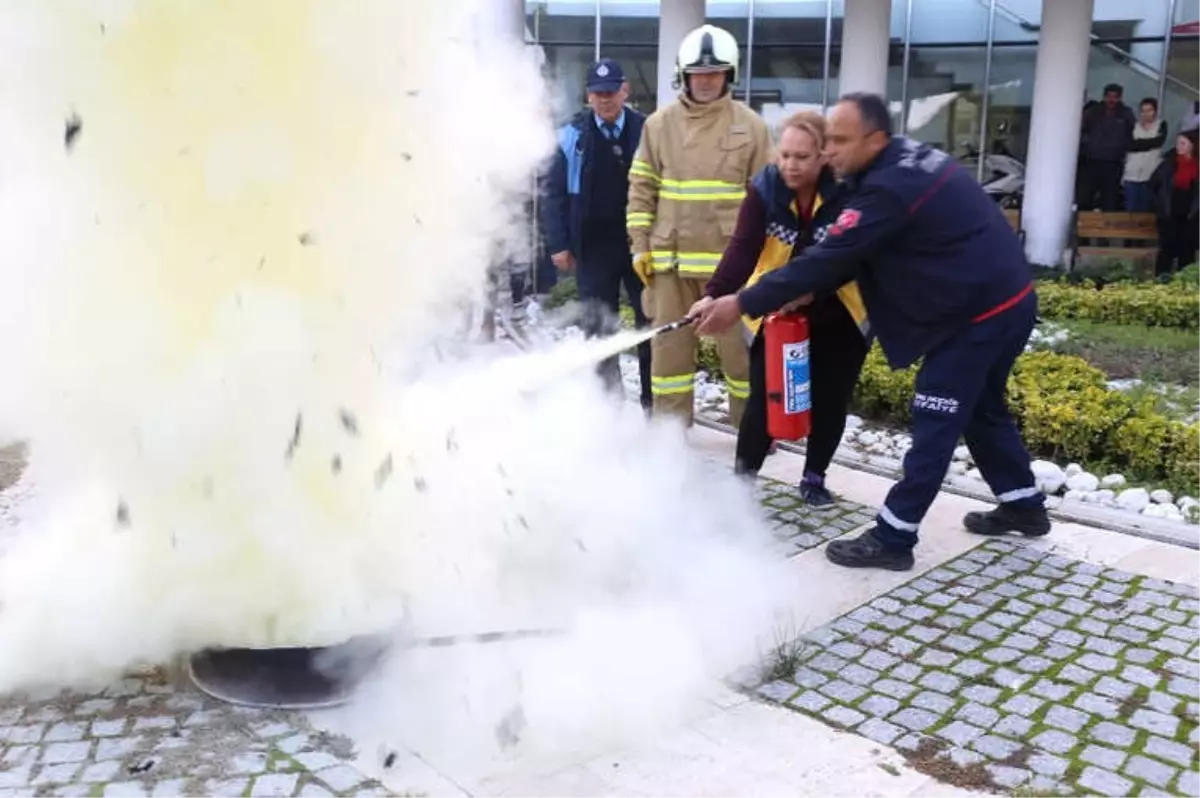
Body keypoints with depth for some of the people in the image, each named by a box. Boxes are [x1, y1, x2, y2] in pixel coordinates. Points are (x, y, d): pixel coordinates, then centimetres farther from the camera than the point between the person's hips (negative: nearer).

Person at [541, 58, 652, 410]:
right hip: (593, 249, 1)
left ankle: (654, 402, 18)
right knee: (598, 329, 8)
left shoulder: (645, 131, -1)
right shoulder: (573, 135, 1)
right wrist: (558, 244, -4)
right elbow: (555, 192, 2)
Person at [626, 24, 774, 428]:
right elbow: (641, 187, 7)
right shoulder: (659, 123, 4)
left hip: (729, 258, -2)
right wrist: (640, 245, 2)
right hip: (671, 257, 2)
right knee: (670, 343, 9)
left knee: (740, 344, 5)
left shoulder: (750, 126, 0)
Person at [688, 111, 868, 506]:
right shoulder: (764, 189, -14)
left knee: (830, 400, 6)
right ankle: (744, 474, 12)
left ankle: (814, 477, 25)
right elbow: (742, 248, -23)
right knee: (764, 398, -5)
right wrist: (715, 294, -38)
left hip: (836, 315, 0)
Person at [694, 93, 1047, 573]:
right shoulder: (909, 160, 7)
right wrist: (810, 293, -1)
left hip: (978, 313, -10)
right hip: (1005, 301, 10)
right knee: (982, 409, 23)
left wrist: (743, 304, -20)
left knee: (935, 426, -4)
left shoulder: (889, 188, -25)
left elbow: (830, 256, -24)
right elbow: (849, 253, 10)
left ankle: (892, 538, 4)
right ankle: (1024, 507, 38)